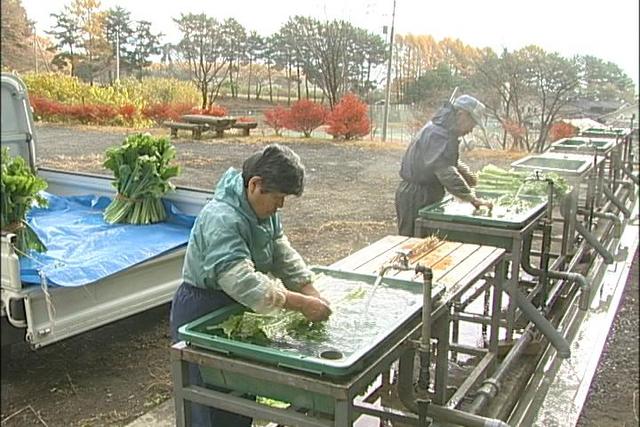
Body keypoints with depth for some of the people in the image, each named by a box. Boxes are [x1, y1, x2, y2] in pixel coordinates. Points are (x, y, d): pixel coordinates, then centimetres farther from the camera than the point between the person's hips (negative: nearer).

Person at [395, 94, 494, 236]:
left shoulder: (446, 131, 12)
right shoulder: (438, 135, -22)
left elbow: (452, 162, 23)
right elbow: (446, 173, -31)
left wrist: (468, 175, 2)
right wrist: (473, 199, -31)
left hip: (426, 195, 10)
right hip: (415, 199, -10)